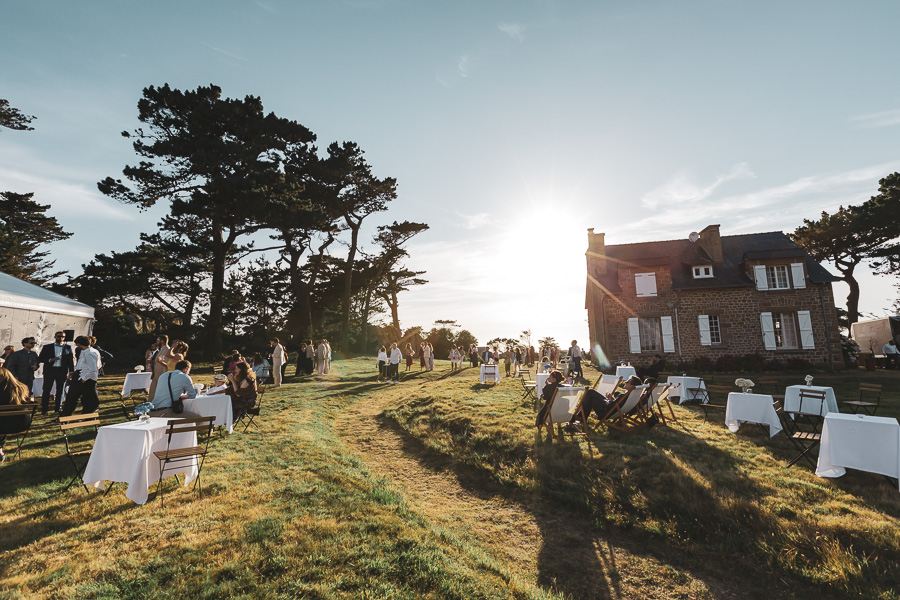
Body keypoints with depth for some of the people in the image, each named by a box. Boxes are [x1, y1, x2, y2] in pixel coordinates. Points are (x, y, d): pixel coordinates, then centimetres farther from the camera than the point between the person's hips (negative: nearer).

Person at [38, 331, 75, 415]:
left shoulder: (68, 347, 8)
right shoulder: (47, 347, 7)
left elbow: (71, 360, 5)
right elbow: (40, 358, 6)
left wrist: (71, 372, -4)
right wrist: (50, 360, -13)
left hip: (62, 371, 0)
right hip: (49, 371, 0)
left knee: (60, 391, 5)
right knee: (46, 390, 1)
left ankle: (58, 409, 13)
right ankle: (44, 410, 7)